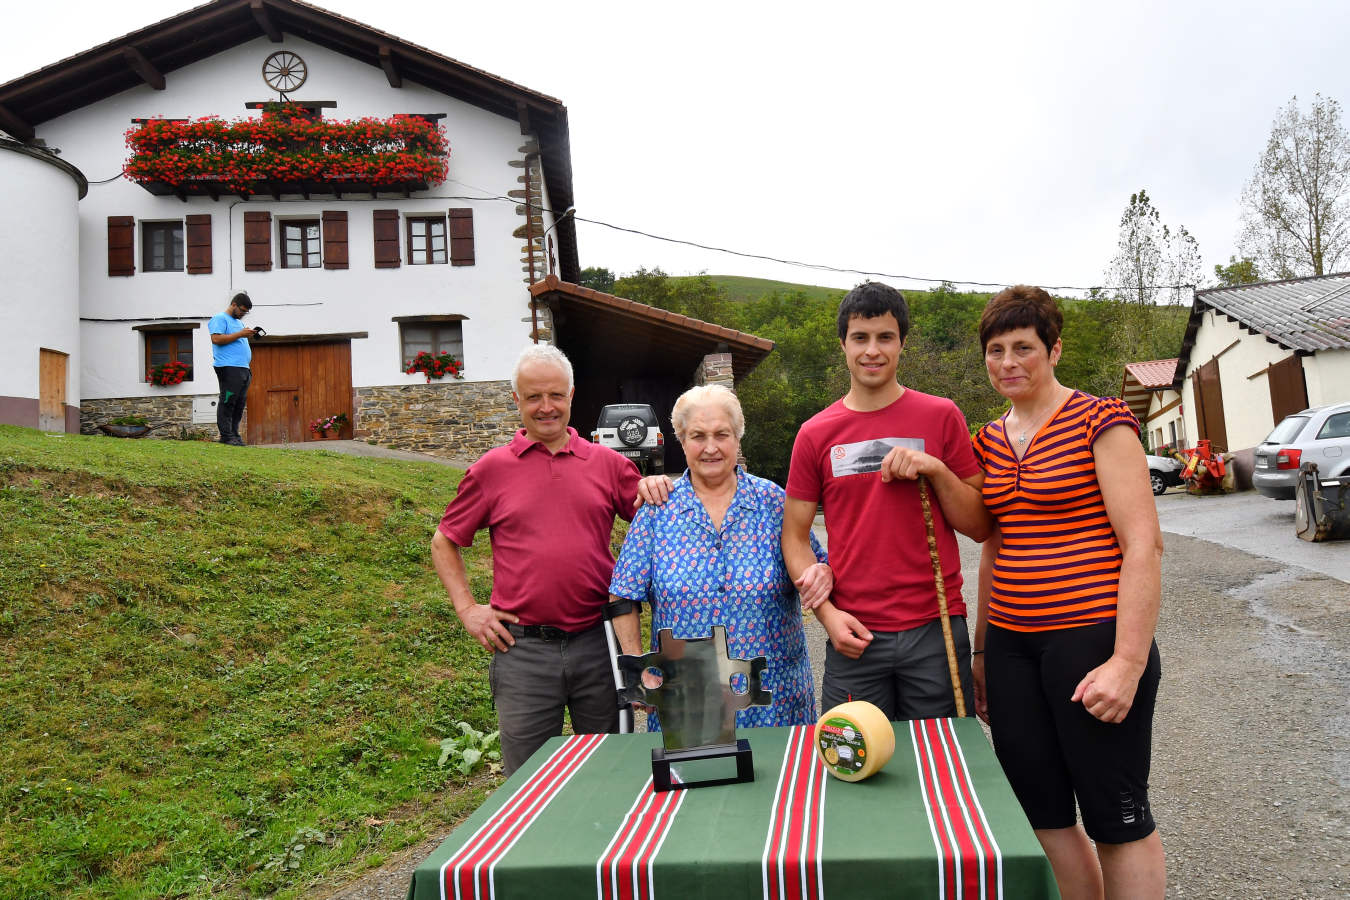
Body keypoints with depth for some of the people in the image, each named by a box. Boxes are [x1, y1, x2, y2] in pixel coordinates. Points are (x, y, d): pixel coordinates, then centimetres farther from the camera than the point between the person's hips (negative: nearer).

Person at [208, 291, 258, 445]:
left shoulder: (238, 322, 28)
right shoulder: (220, 319, -1)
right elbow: (216, 339, -15)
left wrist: (248, 336, 15)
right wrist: (240, 334, -15)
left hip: (243, 369, 9)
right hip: (228, 368, -9)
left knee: (239, 404, 6)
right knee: (228, 402, -10)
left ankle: (234, 434, 9)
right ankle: (226, 436, -10)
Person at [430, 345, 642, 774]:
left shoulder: (608, 463, 6)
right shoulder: (491, 469, 4)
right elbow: (444, 542, 12)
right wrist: (467, 608, 2)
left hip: (597, 642, 1)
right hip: (523, 648, -1)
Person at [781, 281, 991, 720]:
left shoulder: (942, 417, 2)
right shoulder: (815, 434, 3)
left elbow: (980, 528, 3)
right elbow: (795, 536, 7)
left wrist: (936, 470, -13)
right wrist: (827, 612, -5)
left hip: (936, 633, 0)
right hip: (854, 637, 0)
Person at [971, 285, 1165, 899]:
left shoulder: (1100, 422, -7)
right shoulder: (990, 440, 12)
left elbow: (1144, 545, -12)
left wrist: (1127, 663, -18)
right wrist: (981, 652, 18)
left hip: (1091, 638, -6)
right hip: (1011, 644, 6)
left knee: (1116, 818, 5)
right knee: (1040, 814, 12)